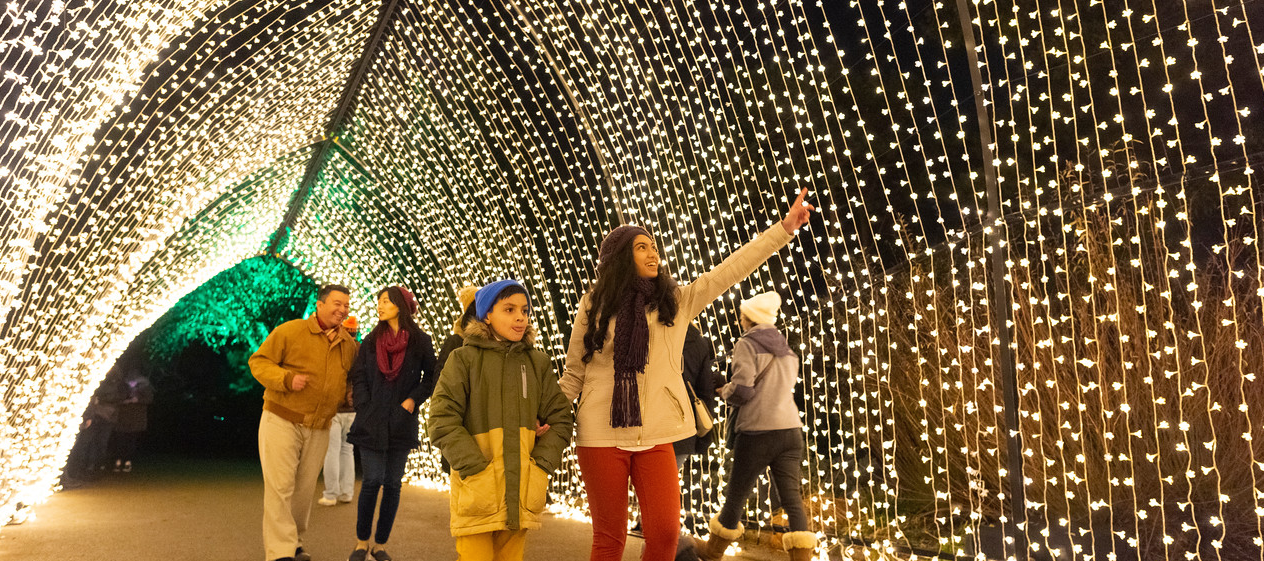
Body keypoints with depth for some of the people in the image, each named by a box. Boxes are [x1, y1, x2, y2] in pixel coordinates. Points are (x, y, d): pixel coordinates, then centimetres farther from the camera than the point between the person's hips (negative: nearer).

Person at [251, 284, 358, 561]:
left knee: (304, 489, 12)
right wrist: (286, 379, -23)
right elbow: (259, 361, -7)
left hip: (319, 429, 5)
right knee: (280, 486, -7)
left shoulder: (349, 345, 7)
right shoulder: (290, 331, -8)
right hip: (281, 421, -5)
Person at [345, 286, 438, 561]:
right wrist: (364, 407, -3)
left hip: (402, 423, 0)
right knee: (373, 480, -5)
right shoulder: (372, 341, 8)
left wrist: (414, 399, -6)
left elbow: (431, 376, 6)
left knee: (392, 483, 4)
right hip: (372, 423, 1)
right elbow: (358, 376, 8)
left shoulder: (420, 342, 1)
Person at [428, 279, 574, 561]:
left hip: (521, 494, 3)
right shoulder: (464, 358, 0)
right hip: (476, 490, -3)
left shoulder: (538, 362, 10)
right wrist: (476, 470, -15)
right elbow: (442, 421, -7)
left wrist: (540, 468, -4)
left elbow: (560, 419, 10)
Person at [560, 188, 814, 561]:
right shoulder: (594, 306, 3)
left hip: (656, 436, 2)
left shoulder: (677, 302, 6)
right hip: (601, 435, -1)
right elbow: (574, 373, 8)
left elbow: (731, 269, 2)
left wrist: (785, 228, -2)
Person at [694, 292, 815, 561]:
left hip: (758, 431, -6)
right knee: (791, 497, 4)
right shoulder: (787, 350, 17)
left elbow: (742, 390, -15)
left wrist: (725, 391, 6)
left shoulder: (747, 344, -5)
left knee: (736, 495, 10)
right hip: (790, 429, 6)